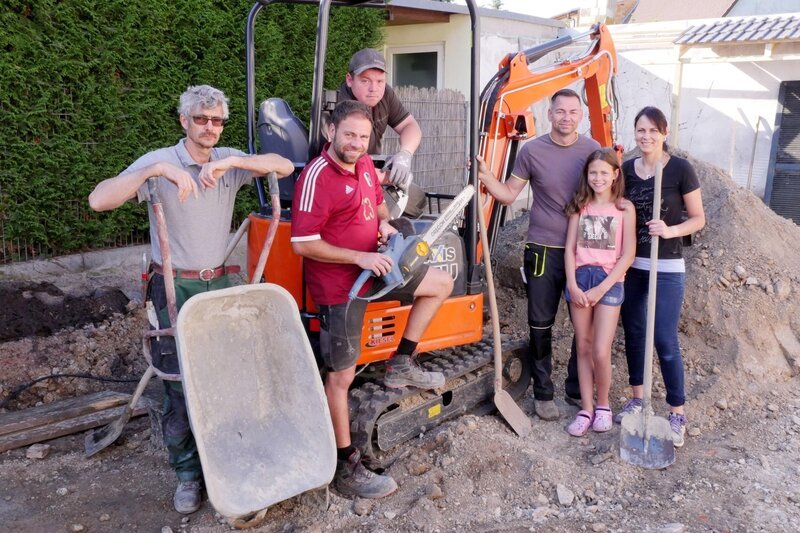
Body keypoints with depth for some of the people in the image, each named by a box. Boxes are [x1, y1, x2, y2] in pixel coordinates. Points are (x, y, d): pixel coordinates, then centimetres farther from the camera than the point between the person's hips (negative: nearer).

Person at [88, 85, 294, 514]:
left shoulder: (230, 161, 2)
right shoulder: (158, 161, -9)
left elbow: (285, 167, -10)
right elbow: (99, 200, -21)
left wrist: (232, 161, -23)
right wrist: (156, 170, -33)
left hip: (218, 283, 3)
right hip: (175, 288, -3)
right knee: (179, 382, 2)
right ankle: (187, 472, 19)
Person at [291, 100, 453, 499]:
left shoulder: (364, 164, 6)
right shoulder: (317, 177, -20)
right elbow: (302, 244, -24)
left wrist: (384, 222, 1)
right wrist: (360, 258, -22)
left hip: (372, 269, 9)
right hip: (339, 286, -9)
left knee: (441, 283, 17)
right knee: (342, 375, -1)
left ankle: (401, 364, 22)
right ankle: (346, 469, 12)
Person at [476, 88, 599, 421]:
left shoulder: (593, 150, 1)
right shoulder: (532, 150, -2)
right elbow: (508, 194, 2)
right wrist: (486, 176, -14)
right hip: (544, 249, -1)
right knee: (541, 325, 6)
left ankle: (577, 389, 27)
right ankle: (543, 393, 21)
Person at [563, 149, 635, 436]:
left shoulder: (624, 209, 0)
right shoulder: (580, 207, 9)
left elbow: (627, 255, -4)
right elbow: (569, 249, 5)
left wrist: (601, 289, -11)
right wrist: (573, 285, -7)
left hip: (609, 282, -3)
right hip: (579, 279, 3)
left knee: (601, 352, -7)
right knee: (583, 348, 7)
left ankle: (603, 404, 18)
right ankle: (586, 409, 17)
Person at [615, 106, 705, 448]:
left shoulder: (680, 169, -8)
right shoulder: (627, 170, 4)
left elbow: (698, 219, -2)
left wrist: (670, 230, -21)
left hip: (667, 268, -4)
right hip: (631, 265, 5)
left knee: (665, 341, -4)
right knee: (633, 333, 13)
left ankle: (677, 413, 10)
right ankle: (637, 398, 29)